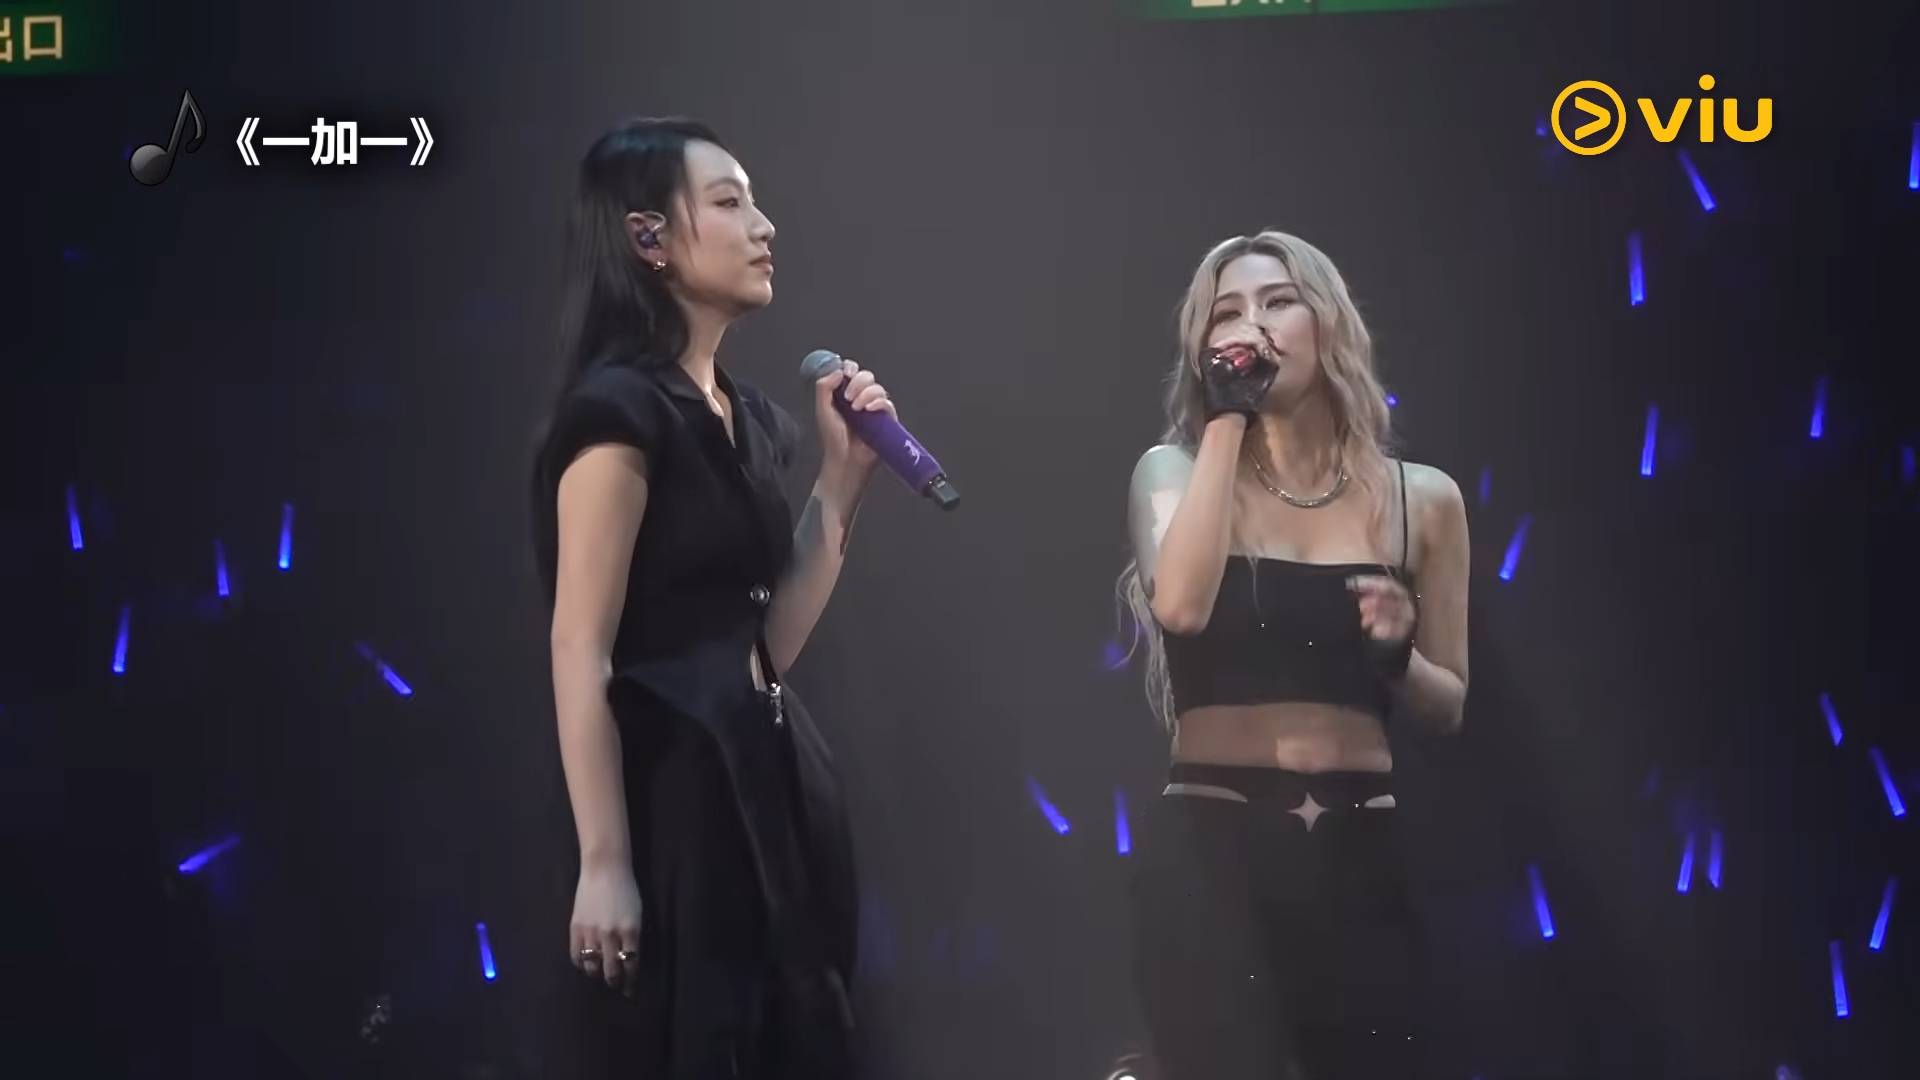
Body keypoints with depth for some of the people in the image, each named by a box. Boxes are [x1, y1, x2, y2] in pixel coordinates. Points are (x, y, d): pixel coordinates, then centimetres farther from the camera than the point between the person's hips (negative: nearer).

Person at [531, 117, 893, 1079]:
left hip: (767, 775, 9)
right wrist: (603, 864, -19)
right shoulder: (620, 408, -11)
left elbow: (771, 640, 13)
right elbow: (581, 653, -15)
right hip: (672, 785, -9)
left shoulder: (744, 413, 14)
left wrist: (843, 475, 7)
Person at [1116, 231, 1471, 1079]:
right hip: (1209, 847, -2)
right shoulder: (1176, 470, 3)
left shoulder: (1420, 498, 7)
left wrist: (1395, 655, -10)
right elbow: (1181, 606, -18)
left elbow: (1447, 709, 12)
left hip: (1359, 854, 3)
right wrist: (1226, 420, -12)